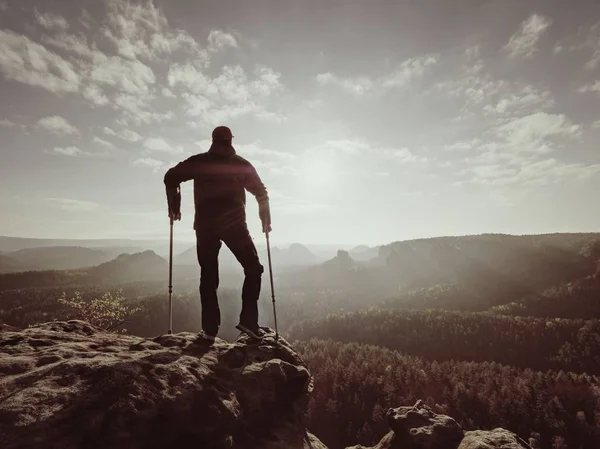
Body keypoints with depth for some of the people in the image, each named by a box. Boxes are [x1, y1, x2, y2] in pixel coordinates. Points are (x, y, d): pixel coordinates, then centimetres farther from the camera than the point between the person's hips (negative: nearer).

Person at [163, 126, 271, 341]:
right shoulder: (241, 164, 9)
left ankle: (210, 328, 8)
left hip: (205, 225, 2)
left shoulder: (199, 161, 10)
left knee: (208, 276, 10)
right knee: (253, 269, 9)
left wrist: (174, 206, 17)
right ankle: (248, 320, -1)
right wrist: (265, 219, 16)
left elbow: (170, 177, 6)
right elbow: (261, 192, 7)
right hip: (234, 224, -2)